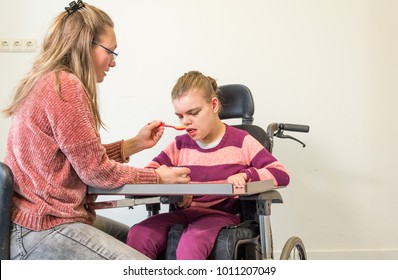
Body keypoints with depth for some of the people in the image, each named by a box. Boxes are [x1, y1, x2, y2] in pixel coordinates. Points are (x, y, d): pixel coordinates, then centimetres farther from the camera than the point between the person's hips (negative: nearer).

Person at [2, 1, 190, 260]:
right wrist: (159, 177, -4)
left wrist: (135, 144, 11)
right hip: (41, 231, -11)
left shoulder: (48, 82, 14)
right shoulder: (65, 85, -18)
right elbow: (95, 169, -16)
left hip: (35, 218, 11)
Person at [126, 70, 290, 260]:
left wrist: (246, 175, -18)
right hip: (184, 214, 4)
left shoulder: (241, 141, 5)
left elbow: (281, 174, -1)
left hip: (222, 214, -4)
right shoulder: (180, 145, 17)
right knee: (138, 235, -26)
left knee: (191, 243, -38)